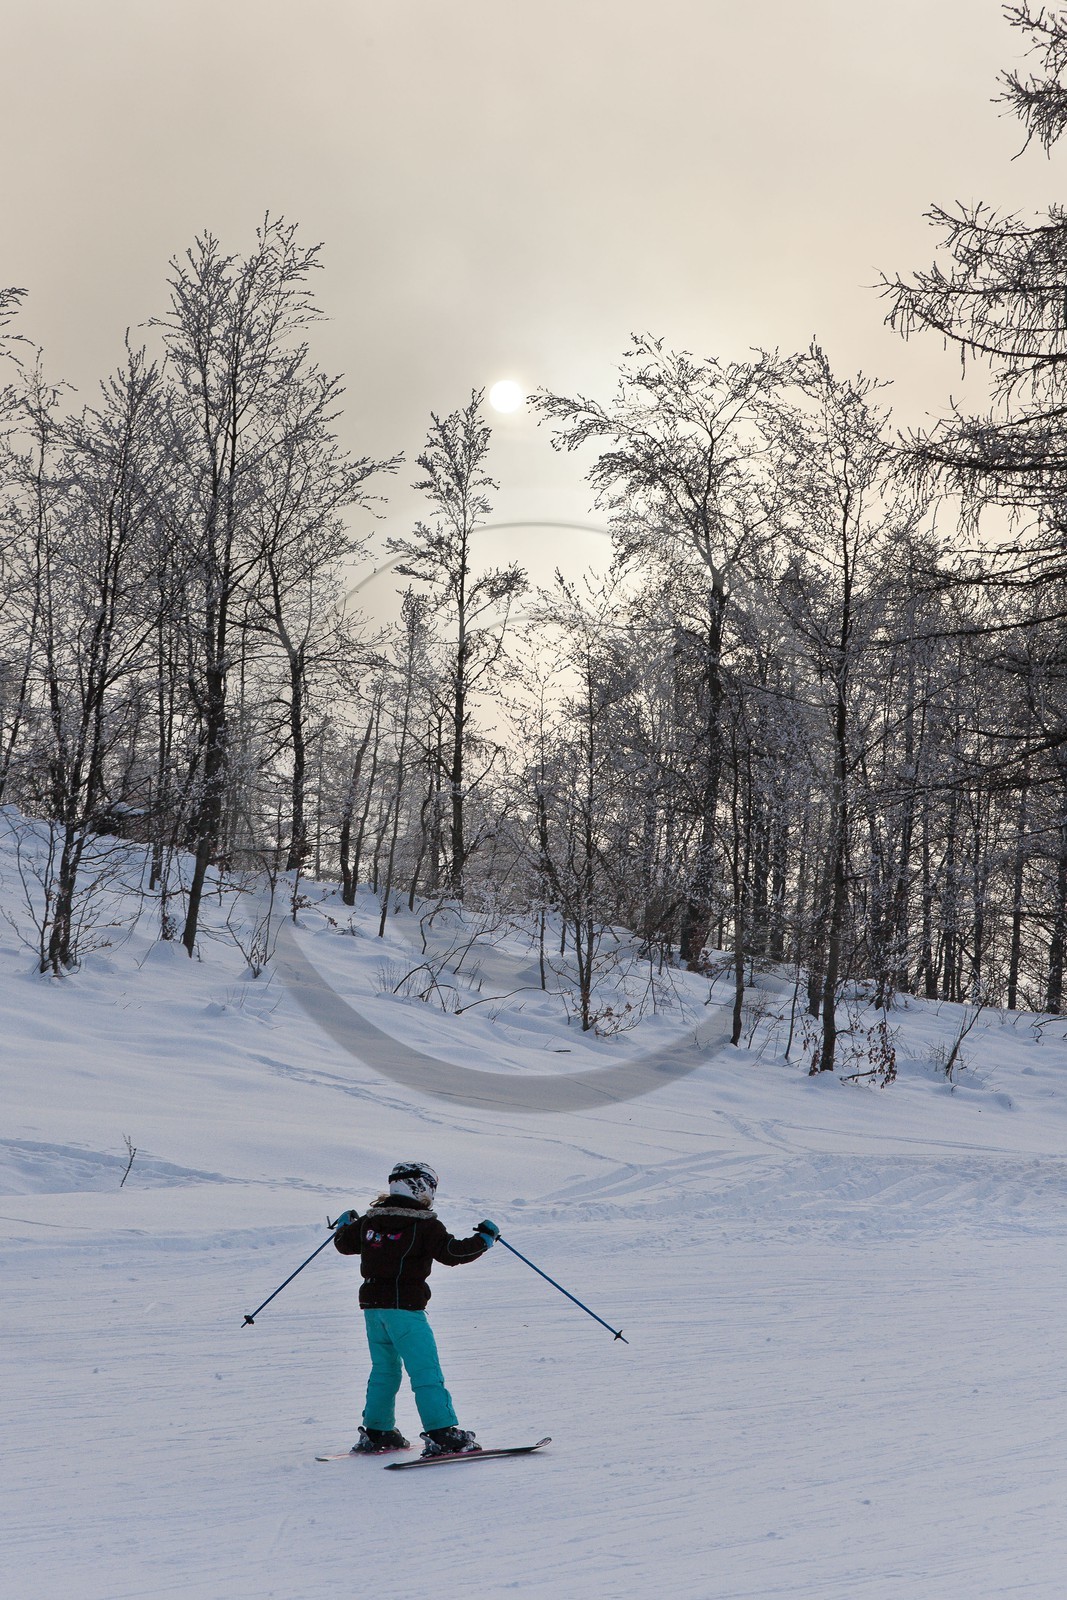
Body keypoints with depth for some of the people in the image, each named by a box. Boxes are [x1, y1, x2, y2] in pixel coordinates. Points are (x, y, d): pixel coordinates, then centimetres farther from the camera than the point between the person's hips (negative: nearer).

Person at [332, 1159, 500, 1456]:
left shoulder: (370, 1219, 9)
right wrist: (484, 1238, 2)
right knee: (426, 1371, -7)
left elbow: (344, 1244, 22)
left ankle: (375, 1432, 23)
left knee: (384, 1369, 19)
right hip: (404, 1306, -7)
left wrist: (343, 1225, 44)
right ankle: (442, 1435, -12)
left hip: (372, 1305, 7)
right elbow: (451, 1253, -12)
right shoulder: (424, 1225, -9)